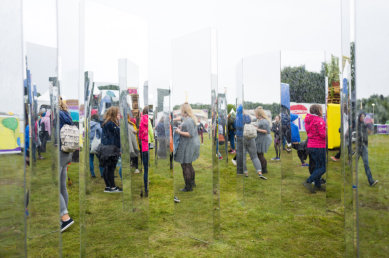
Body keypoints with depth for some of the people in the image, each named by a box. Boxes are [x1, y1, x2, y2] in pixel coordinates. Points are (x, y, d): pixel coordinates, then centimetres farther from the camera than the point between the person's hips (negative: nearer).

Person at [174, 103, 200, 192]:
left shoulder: (188, 121, -21)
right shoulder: (192, 119, 10)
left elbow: (190, 134, -26)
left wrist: (179, 132, -18)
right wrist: (182, 128, 12)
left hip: (188, 146, -10)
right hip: (192, 144, 10)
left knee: (185, 166, 0)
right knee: (189, 165, 23)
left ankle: (188, 187, 10)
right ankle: (192, 182, 37)